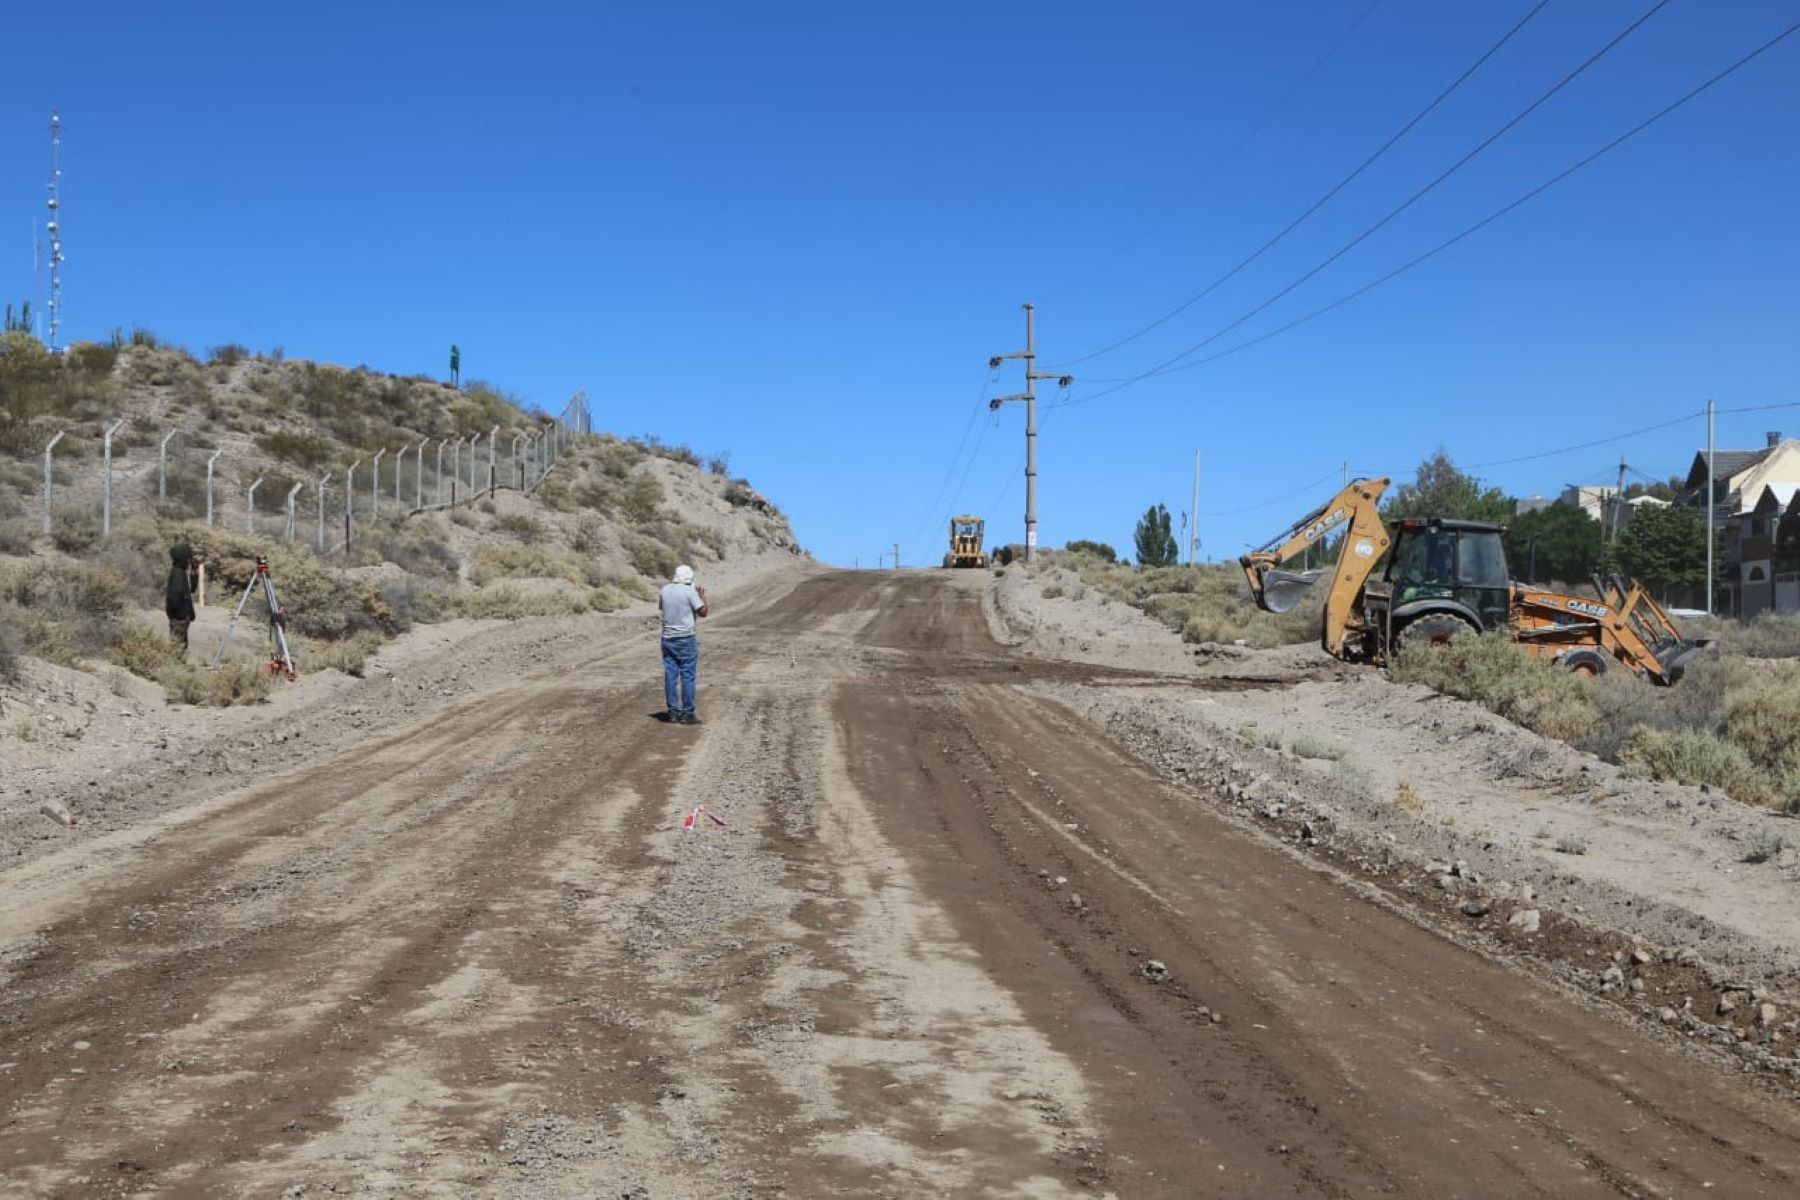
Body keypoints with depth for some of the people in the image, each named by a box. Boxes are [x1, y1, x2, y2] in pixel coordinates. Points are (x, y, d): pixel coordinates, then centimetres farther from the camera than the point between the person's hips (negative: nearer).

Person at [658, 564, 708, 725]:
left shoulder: (665, 589, 5)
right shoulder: (690, 591, -10)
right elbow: (703, 612, -10)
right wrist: (702, 596, 7)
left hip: (668, 638, 5)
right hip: (686, 638, -5)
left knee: (670, 676, 6)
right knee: (687, 676, -1)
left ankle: (673, 713, 7)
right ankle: (687, 714, -1)